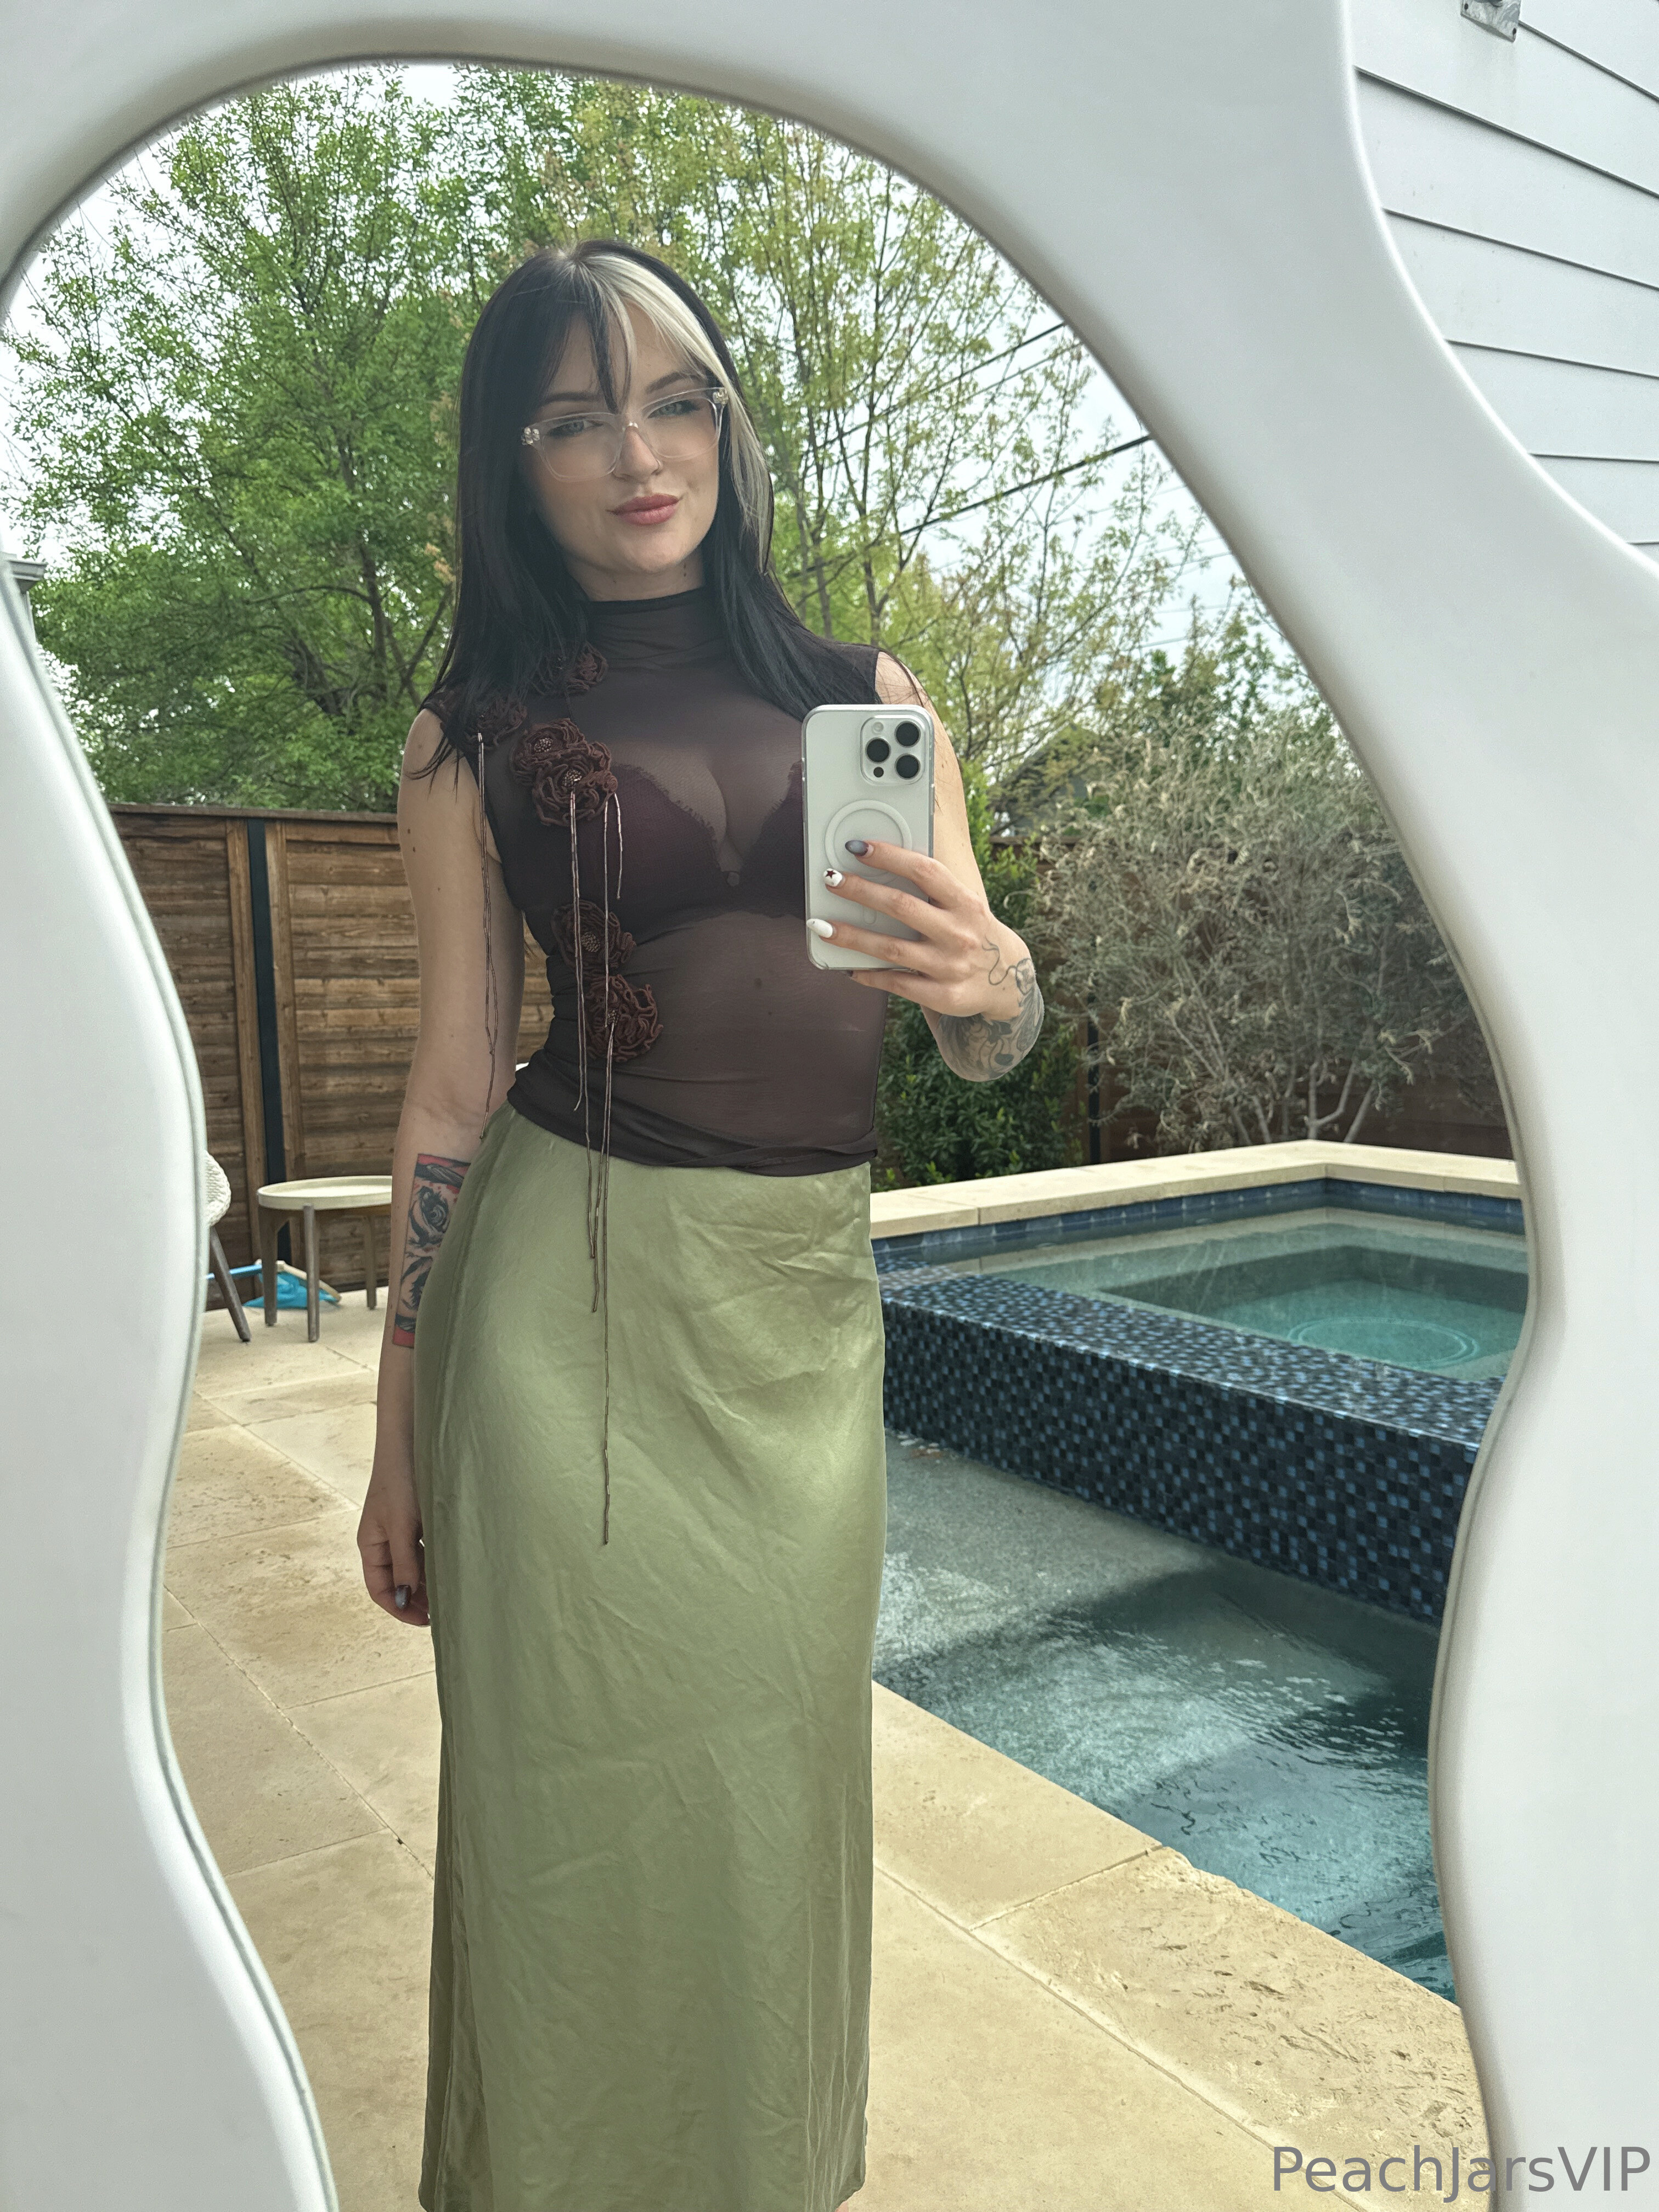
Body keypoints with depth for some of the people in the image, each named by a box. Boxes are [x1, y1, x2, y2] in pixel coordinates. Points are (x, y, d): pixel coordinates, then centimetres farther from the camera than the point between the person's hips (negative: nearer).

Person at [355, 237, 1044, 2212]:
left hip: (805, 1303, 3)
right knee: (592, 1791, 5)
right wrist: (401, 1433, 3)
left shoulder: (864, 697, 9)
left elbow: (990, 1043, 7)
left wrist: (989, 979, -18)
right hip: (569, 1301, -2)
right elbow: (454, 1089, 3)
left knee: (784, 1790, 12)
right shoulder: (475, 735, 4)